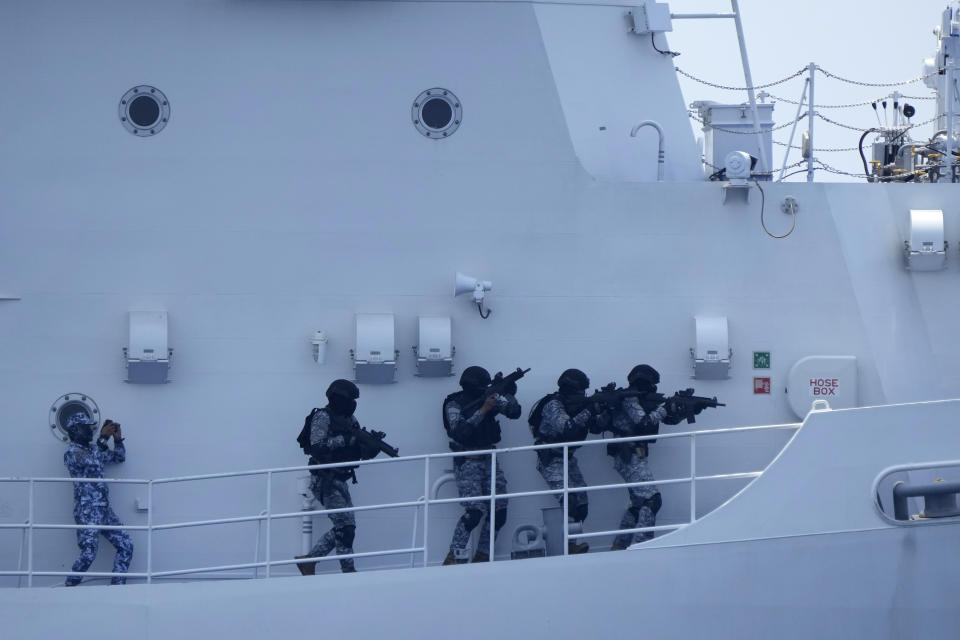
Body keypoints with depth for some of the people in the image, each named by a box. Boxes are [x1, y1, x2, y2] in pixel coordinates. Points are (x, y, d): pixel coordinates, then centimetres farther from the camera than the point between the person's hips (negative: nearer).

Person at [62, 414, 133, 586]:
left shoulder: (92, 451, 20)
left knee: (125, 546, 3)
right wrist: (103, 438, -18)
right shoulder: (72, 452, -5)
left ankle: (117, 586, 7)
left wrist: (118, 438, 12)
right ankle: (69, 589, 1)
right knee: (88, 554, -15)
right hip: (87, 512, -8)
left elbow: (119, 457, 28)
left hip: (104, 510, 8)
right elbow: (91, 462, -23)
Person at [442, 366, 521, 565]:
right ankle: (454, 558, -10)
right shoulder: (454, 405, -8)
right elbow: (460, 431, -23)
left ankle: (482, 556, 12)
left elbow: (514, 412, 4)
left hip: (488, 459, 6)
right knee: (475, 511, -19)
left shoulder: (489, 398, 6)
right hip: (467, 462, -6)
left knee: (499, 511, 0)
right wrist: (483, 410, -24)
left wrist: (508, 393, -11)